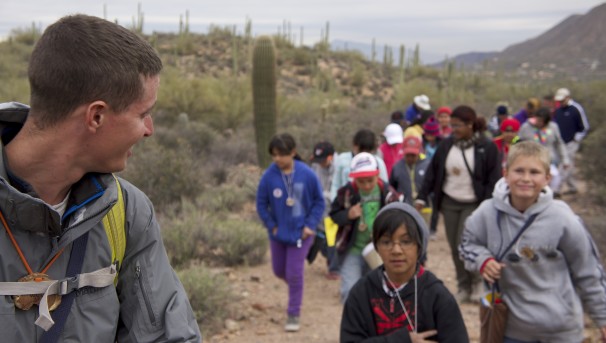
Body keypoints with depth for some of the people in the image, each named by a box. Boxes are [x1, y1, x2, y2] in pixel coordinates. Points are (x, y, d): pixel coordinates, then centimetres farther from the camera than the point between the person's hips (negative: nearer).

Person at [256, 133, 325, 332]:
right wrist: (271, 226, -8)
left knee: (295, 274, -1)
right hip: (278, 233, 3)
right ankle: (295, 289, 50)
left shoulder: (307, 174, -17)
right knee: (279, 271, 17)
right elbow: (261, 204, -2)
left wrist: (310, 225, -11)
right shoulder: (269, 176, -15)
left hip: (301, 233, -2)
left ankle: (293, 315, 15)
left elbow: (319, 202, -4)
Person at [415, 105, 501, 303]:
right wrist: (422, 197, 3)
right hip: (449, 203, 4)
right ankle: (463, 287, 22)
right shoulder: (446, 145, 3)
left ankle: (475, 283, 15)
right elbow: (432, 172, 7)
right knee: (455, 248, 7)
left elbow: (493, 180, -9)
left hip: (473, 204, -4)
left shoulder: (487, 147, -9)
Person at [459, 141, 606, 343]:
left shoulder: (562, 219, -17)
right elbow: (468, 243, 7)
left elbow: (588, 274, -5)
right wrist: (482, 260, -15)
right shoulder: (487, 213, -13)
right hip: (512, 326, 2)